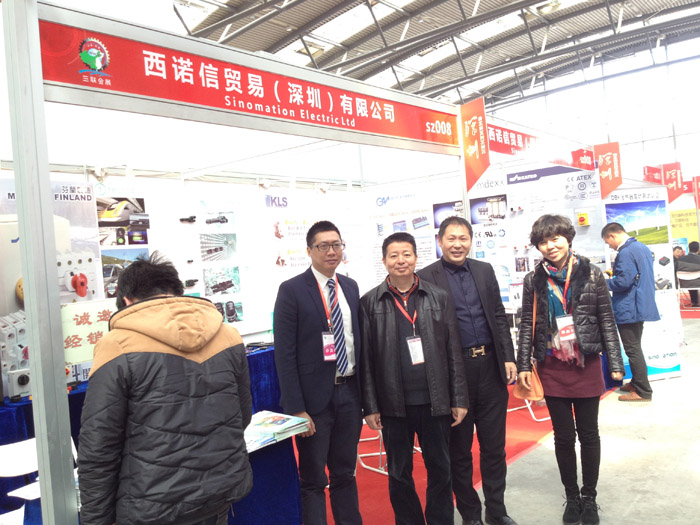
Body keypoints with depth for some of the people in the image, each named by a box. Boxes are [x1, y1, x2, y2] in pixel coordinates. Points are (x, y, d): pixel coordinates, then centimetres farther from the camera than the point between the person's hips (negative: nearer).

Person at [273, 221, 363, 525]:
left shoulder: (350, 287, 8)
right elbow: (284, 354, -12)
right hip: (314, 396, -5)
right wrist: (297, 409, -15)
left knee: (345, 474, 18)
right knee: (313, 480, 8)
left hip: (349, 392, 5)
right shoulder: (292, 290, -9)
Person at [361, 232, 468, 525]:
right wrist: (370, 407, -2)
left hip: (435, 401, 1)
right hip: (394, 404, 0)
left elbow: (453, 352, 3)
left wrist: (459, 399, 1)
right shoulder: (370, 302, -1)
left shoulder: (438, 298, 3)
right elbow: (366, 358, -1)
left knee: (440, 470, 12)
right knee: (399, 473, 12)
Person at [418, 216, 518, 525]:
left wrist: (508, 357, 3)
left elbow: (499, 316, 11)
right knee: (459, 448, 11)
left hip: (491, 366, 4)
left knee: (494, 445, 13)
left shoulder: (485, 270, 8)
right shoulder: (426, 277, -6)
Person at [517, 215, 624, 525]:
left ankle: (589, 498, 29)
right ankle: (571, 497, 28)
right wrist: (524, 365, 0)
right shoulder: (533, 280, 0)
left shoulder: (591, 274, -3)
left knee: (588, 434, 12)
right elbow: (527, 325, 3)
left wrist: (615, 363, -3)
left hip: (587, 365, 0)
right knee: (564, 436, 11)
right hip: (552, 368, 1)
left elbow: (607, 321, -1)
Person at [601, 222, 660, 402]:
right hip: (642, 305, 10)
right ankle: (637, 382, 30)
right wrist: (615, 273, 16)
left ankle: (643, 391, 4)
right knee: (635, 348, 20)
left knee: (633, 350, -2)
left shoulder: (625, 252, -20)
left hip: (628, 309, -10)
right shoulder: (643, 247, 12)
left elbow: (623, 282, -24)